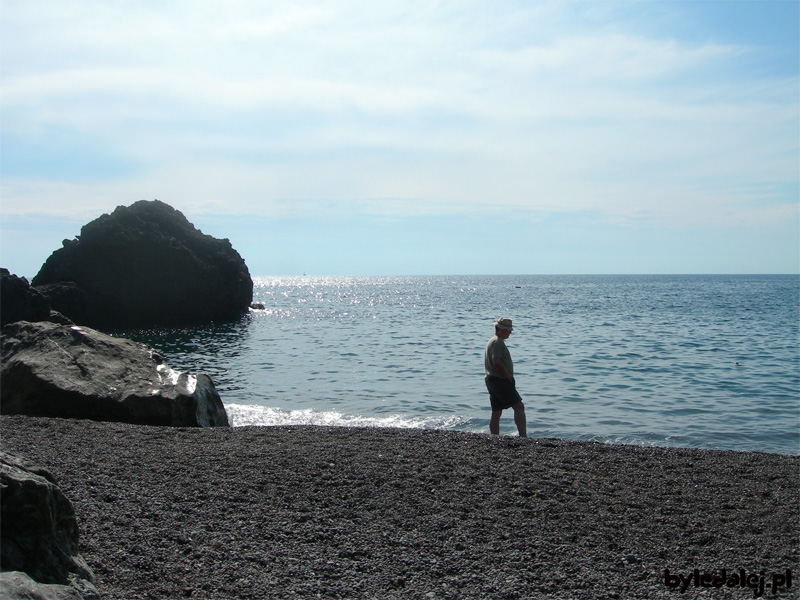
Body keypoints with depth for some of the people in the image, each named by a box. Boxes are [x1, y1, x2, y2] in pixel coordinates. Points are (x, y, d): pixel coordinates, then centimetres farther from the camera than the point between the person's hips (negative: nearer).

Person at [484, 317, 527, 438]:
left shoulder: (492, 341, 21)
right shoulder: (498, 342, -13)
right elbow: (497, 362, -23)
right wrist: (509, 377, -14)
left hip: (492, 380, 11)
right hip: (500, 381, -10)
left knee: (496, 413, 10)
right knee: (519, 406, -12)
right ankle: (523, 437, -20)